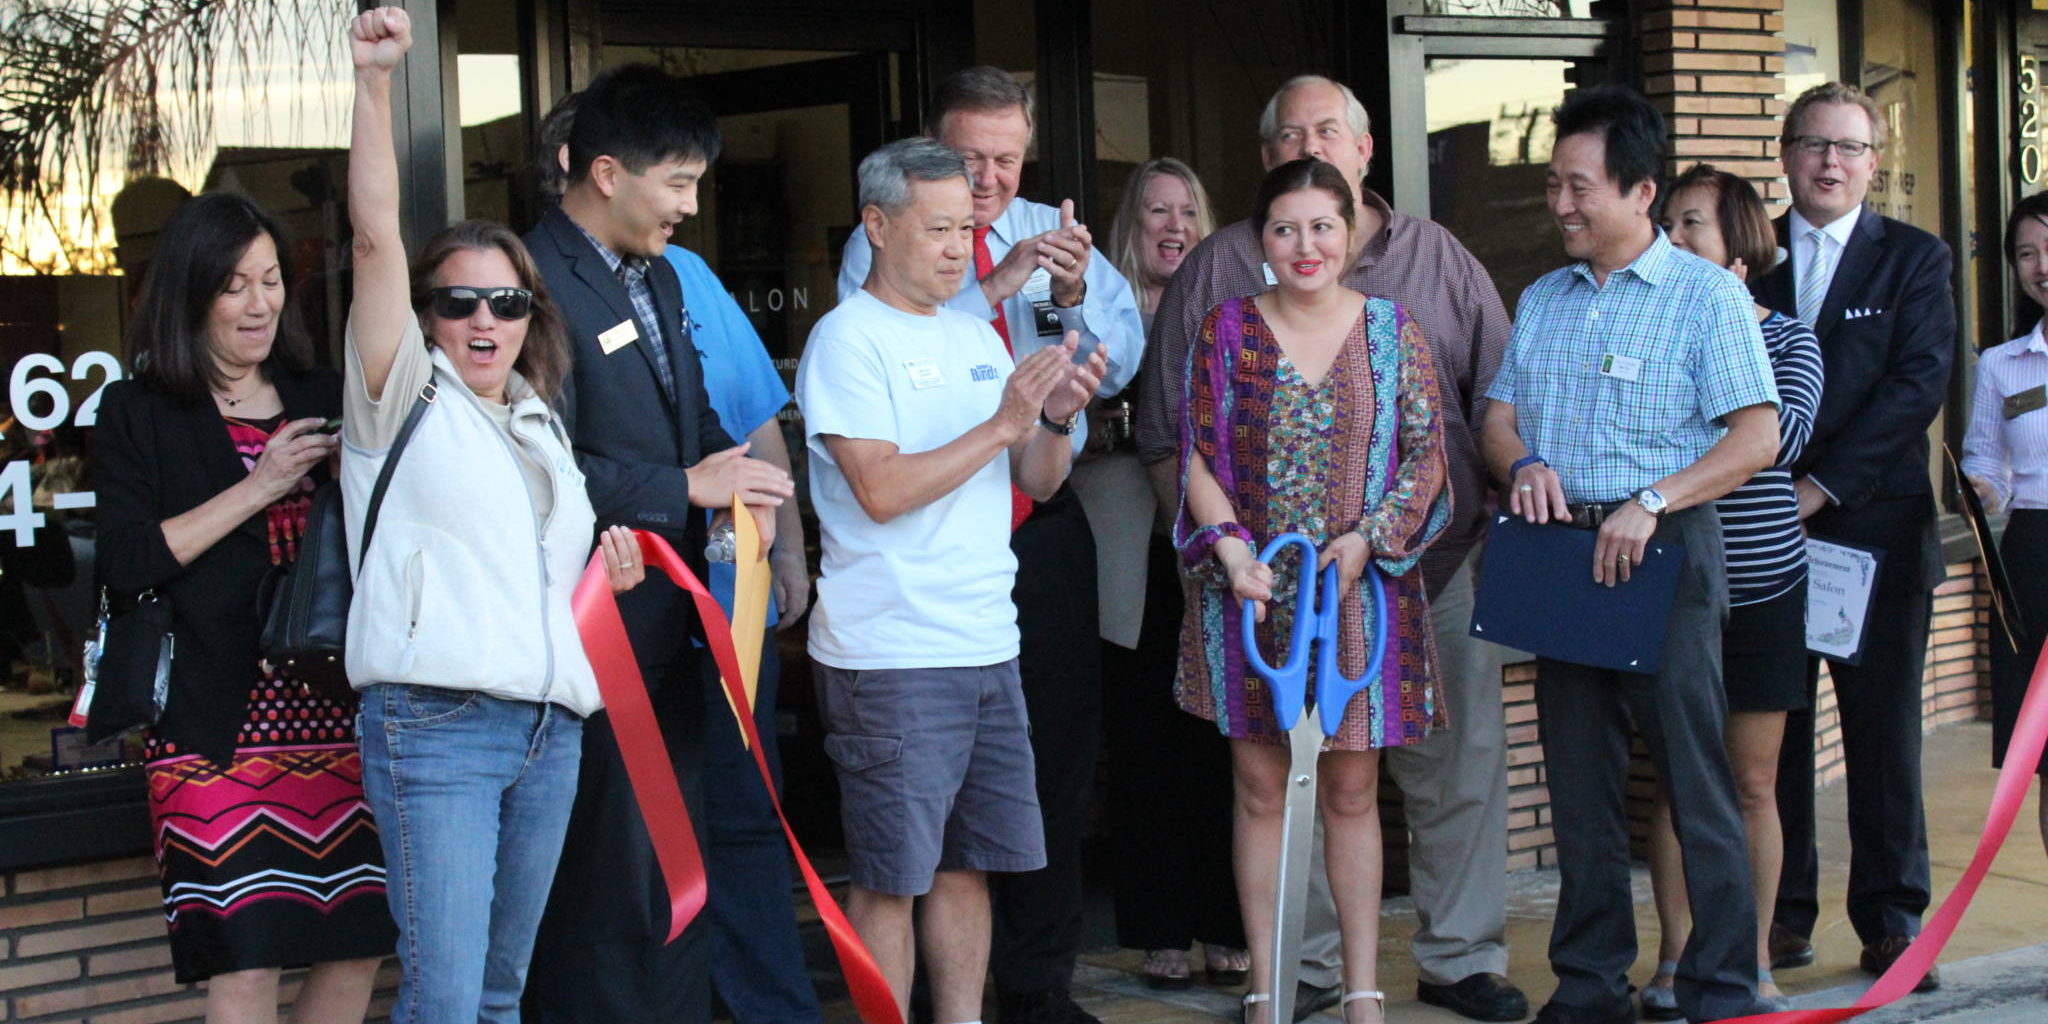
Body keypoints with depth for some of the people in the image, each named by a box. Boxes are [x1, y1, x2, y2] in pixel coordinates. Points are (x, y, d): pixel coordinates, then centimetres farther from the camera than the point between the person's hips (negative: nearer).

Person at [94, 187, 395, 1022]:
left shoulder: (323, 398, 15)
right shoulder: (138, 413, 3)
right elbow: (124, 563, -10)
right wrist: (258, 489, -11)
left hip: (333, 706, 4)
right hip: (217, 723, -4)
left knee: (361, 943, 3)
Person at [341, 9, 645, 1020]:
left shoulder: (543, 425, 21)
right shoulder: (404, 396, 3)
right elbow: (376, 238, -10)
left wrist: (609, 574, 12)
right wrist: (373, 82, -18)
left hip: (550, 726, 6)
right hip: (434, 723, -6)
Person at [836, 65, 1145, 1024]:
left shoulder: (1058, 233, 8)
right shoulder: (880, 245, -2)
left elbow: (1119, 362, 1)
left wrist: (1075, 292, -18)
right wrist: (995, 286, -24)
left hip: (1044, 530, 4)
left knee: (1057, 756, 10)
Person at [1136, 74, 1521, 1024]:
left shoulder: (1439, 259, 10)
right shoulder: (1218, 269, 6)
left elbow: (1501, 401, 11)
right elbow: (1165, 426, 7)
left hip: (1436, 564, 1)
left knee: (1459, 765, 4)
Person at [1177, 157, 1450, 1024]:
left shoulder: (1393, 333, 4)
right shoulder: (1225, 331, 4)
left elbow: (1426, 459, 3)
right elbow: (1197, 459, 2)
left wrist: (1367, 538, -12)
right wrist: (1230, 546, -13)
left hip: (1360, 590, 0)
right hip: (1248, 593, 0)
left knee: (1352, 791, 6)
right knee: (1259, 789, 5)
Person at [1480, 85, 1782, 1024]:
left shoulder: (1706, 294, -3)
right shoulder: (1542, 300, 16)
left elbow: (1757, 436, -10)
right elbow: (1498, 415, 16)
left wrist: (1651, 503, -20)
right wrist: (1522, 464, -7)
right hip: (1559, 552, 6)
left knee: (1696, 781, -5)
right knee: (1578, 780, 10)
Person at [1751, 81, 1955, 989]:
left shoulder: (1914, 258, 6)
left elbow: (1918, 382, -5)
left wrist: (1824, 485, -13)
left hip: (1876, 521, -1)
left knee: (1884, 732, 2)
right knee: (1771, 728, 4)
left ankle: (1891, 921, 9)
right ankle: (1781, 914, 13)